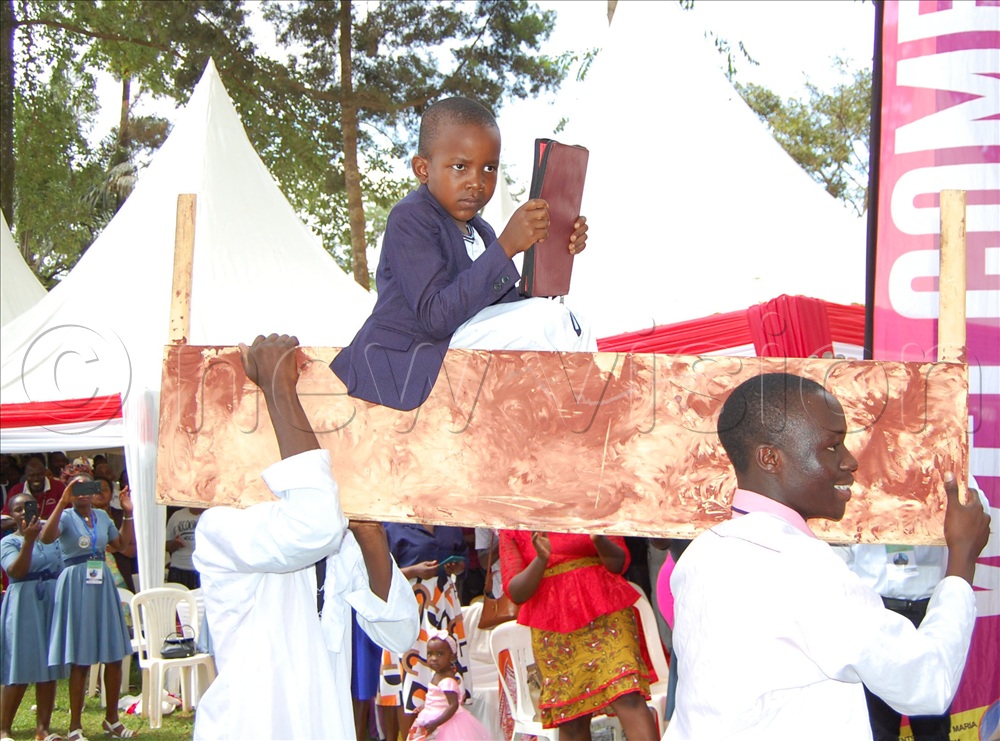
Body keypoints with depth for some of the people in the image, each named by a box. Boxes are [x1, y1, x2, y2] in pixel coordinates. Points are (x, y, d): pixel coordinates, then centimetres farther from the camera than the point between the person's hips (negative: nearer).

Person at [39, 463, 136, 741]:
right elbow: (46, 537, -27)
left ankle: (112, 718, 20)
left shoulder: (102, 516, 11)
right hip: (76, 586, -5)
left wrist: (128, 514, 13)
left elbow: (122, 544, 21)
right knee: (80, 660, -2)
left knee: (114, 655, 6)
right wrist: (63, 502, -33)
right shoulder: (65, 516, -7)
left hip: (102, 585, 5)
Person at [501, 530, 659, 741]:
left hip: (606, 612, -1)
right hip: (552, 630, 1)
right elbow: (516, 592, -1)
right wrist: (541, 559, -19)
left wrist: (599, 539, -20)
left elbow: (619, 563, 1)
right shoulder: (512, 530, 6)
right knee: (570, 719, 0)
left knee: (628, 699, -17)